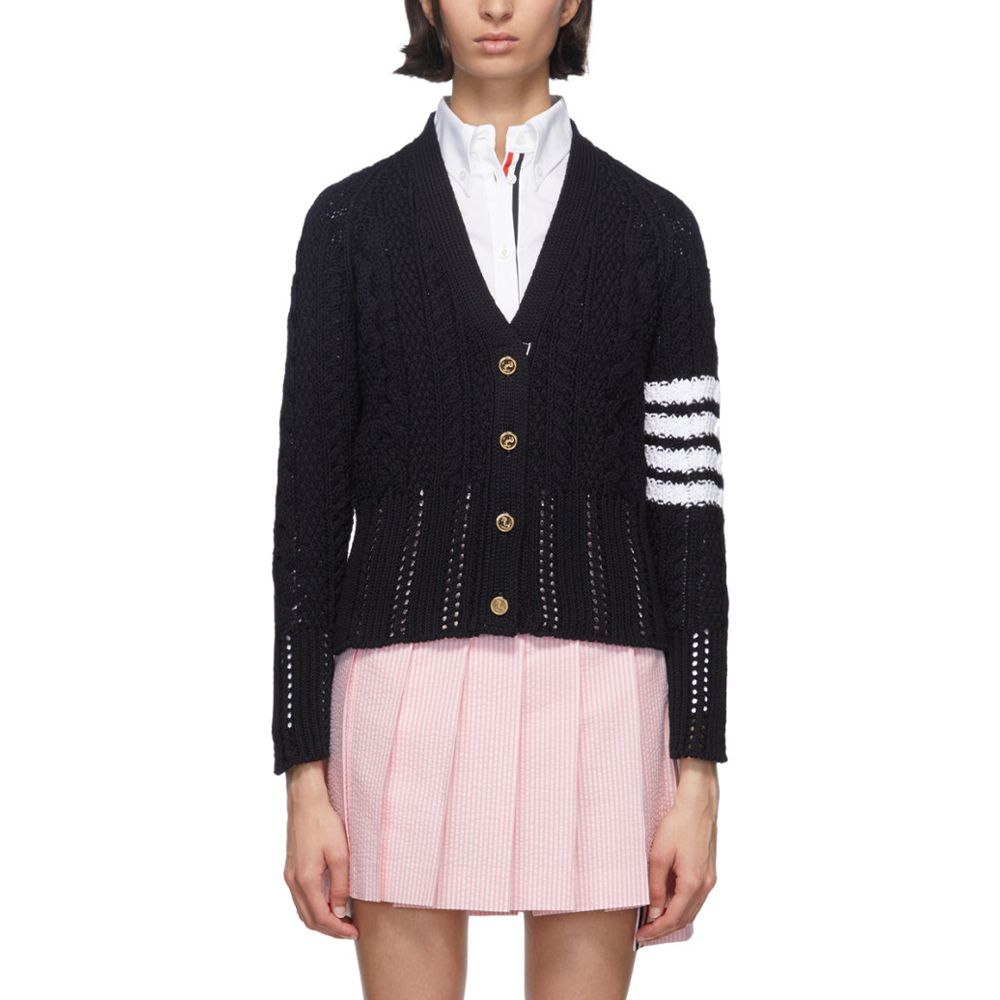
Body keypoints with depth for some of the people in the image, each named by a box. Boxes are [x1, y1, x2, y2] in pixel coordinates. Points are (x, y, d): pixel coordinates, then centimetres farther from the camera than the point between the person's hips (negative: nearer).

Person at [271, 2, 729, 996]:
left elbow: (688, 503, 3)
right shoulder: (353, 219, 4)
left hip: (595, 691, 0)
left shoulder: (652, 226, 5)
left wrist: (699, 775, -2)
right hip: (408, 689, 0)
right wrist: (303, 774, -1)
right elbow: (309, 501, 3)